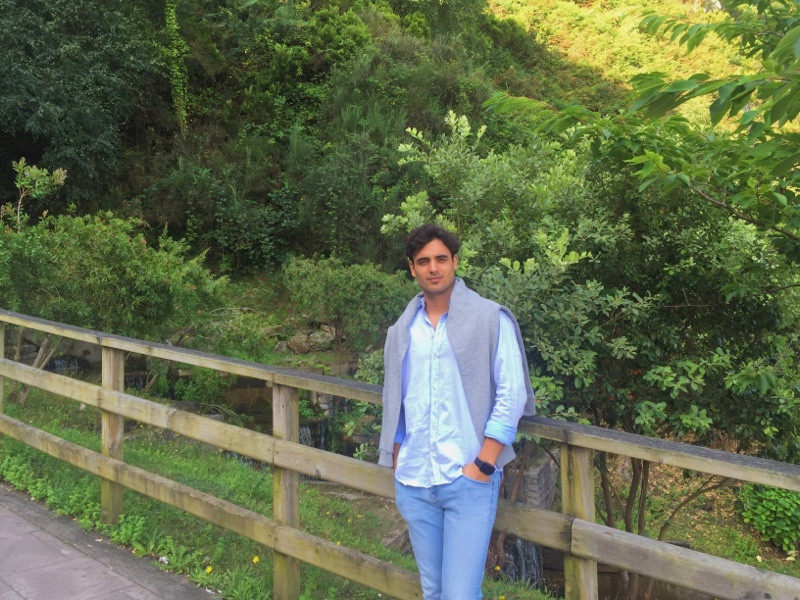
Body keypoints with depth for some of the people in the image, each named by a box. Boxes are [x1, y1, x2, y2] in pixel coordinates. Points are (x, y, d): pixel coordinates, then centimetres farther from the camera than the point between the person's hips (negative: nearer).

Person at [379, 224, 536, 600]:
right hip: (413, 484, 5)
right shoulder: (401, 330, 9)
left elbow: (511, 396, -8)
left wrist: (483, 466, -12)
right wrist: (397, 466, 10)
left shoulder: (491, 319, -5)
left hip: (469, 482, -4)